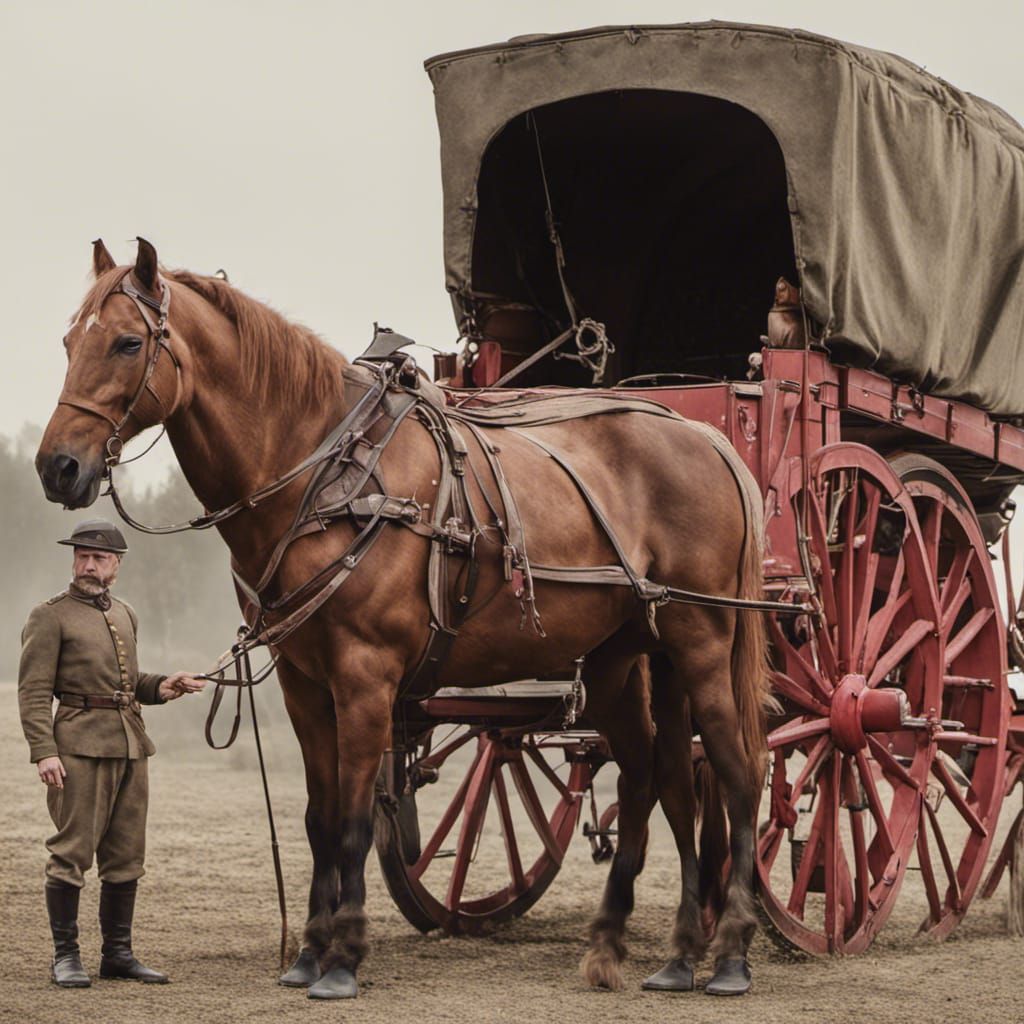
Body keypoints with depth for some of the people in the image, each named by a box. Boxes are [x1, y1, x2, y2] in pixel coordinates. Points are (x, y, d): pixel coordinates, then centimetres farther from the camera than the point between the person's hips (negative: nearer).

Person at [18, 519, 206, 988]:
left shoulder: (126, 616, 18)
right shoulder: (50, 617, -3)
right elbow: (33, 692, -9)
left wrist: (161, 688, 6)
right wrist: (44, 752, -19)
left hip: (131, 746, 7)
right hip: (80, 744, -7)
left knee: (126, 857, 9)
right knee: (72, 853, -5)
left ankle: (118, 953, 16)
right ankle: (65, 957, 2)